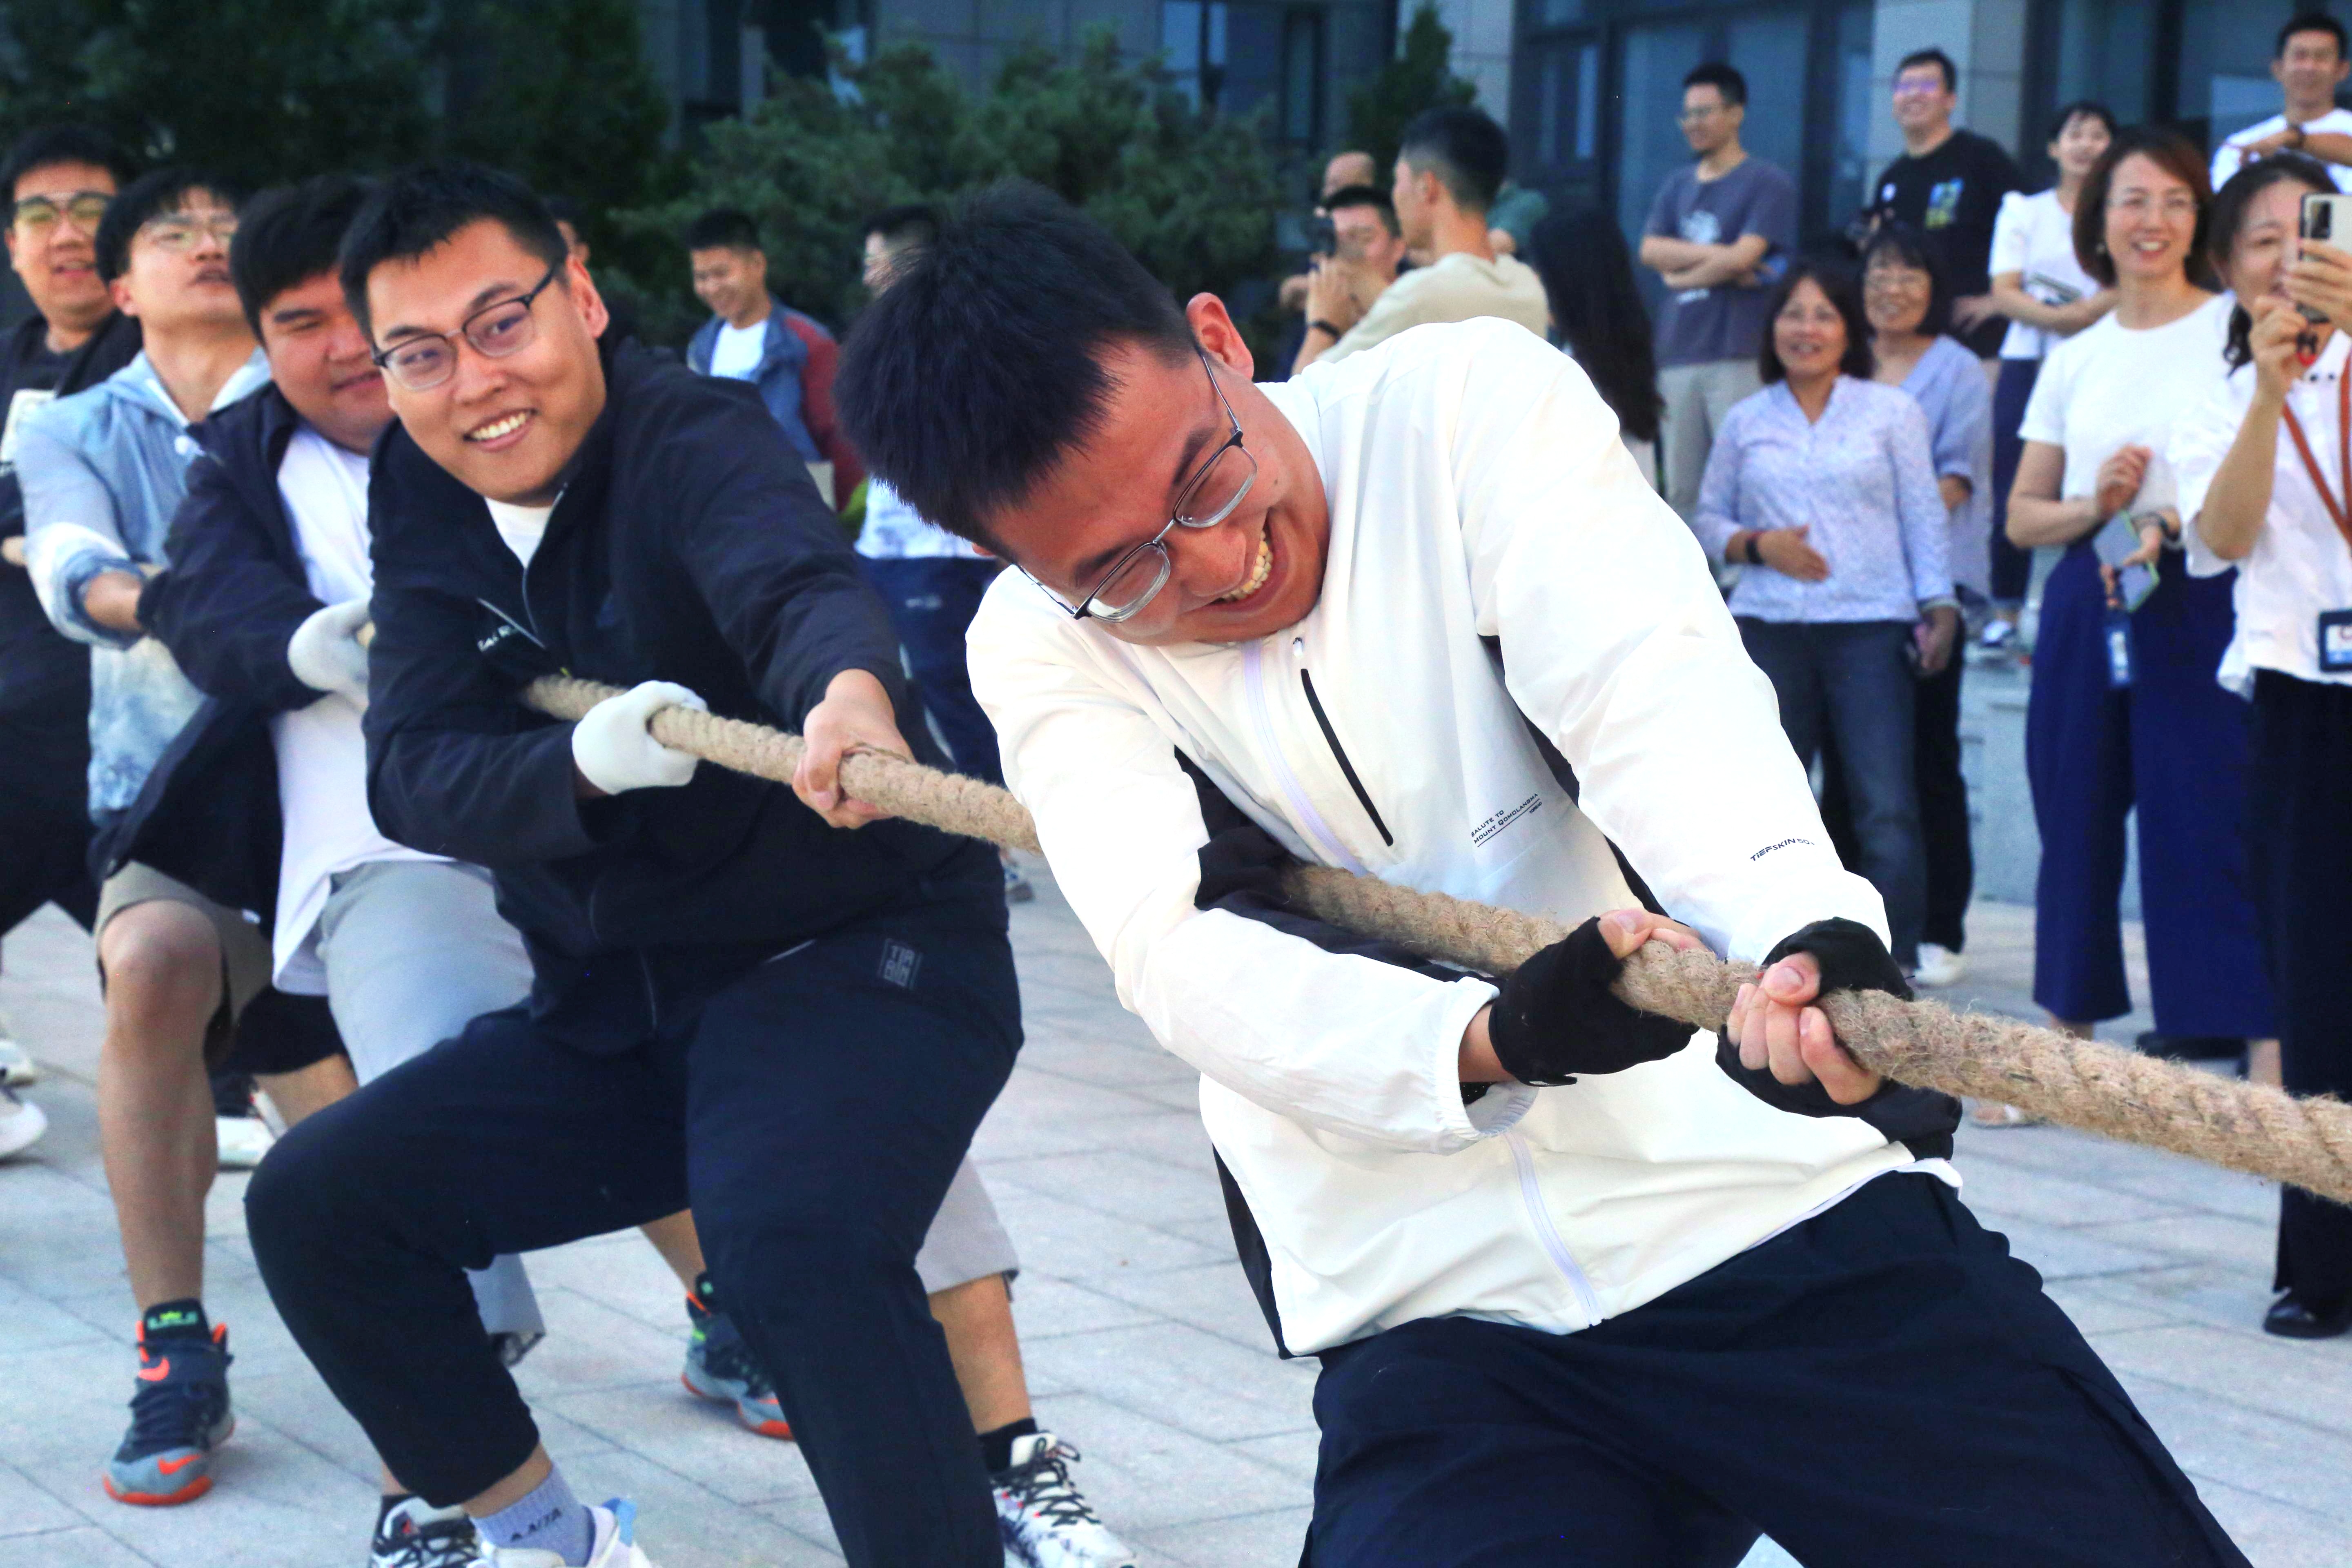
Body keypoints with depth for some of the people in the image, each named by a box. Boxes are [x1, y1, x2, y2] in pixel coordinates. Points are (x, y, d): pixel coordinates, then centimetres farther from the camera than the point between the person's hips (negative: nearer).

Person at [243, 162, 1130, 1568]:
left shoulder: (692, 436, -16)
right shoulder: (423, 505, 2)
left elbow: (799, 578, -39)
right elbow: (412, 772, -10)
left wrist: (851, 691, -62)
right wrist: (583, 764, -31)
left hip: (858, 956, -7)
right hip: (617, 1009, 7)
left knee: (797, 1240, -35)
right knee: (315, 1204, -1)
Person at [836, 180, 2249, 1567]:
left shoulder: (1469, 401, -4)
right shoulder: (1043, 650, 2)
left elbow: (1652, 686, -20)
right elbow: (1186, 953, -14)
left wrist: (1805, 932, -41)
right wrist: (1493, 1040, -33)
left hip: (1792, 1204, -1)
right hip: (1439, 1322, 2)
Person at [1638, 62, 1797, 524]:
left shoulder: (1768, 183, 1)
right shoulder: (1678, 186, 19)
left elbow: (1742, 258, -10)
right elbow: (1651, 251, 5)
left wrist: (1682, 274, 4)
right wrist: (1718, 256, -7)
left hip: (1738, 353, -6)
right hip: (1677, 350, 6)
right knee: (1681, 487, 4)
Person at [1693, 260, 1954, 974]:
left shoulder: (1892, 412, 7)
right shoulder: (1746, 422, 11)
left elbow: (1925, 517, 7)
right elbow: (1709, 519, 15)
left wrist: (1939, 607, -2)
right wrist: (1758, 544, -5)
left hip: (1870, 627, -2)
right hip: (1768, 631, 2)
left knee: (1886, 806, -10)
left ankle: (1895, 963, -4)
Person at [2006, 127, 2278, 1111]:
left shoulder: (2237, 332, -1)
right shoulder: (2074, 362, 13)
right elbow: (2022, 516, 13)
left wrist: (2175, 524, -22)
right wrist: (2097, 505, -6)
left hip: (2199, 606, -5)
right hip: (2087, 608, 5)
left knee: (2211, 830, -10)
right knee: (2075, 825, 9)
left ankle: (2272, 1069, -7)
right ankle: (2065, 1049, 22)